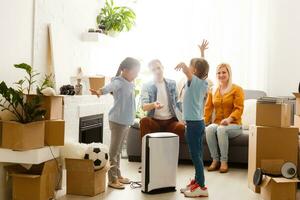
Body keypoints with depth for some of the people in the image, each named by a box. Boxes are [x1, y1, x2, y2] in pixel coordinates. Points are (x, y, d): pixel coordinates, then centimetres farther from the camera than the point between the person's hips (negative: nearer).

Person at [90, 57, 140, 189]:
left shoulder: (130, 83, 11)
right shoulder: (118, 82, -16)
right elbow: (110, 87, -39)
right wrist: (101, 91, -58)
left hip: (126, 121, 9)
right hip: (118, 121, -9)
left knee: (118, 150, 18)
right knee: (114, 151, -2)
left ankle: (118, 175, 28)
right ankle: (112, 180, 3)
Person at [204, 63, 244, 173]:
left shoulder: (237, 89, -1)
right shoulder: (213, 91, 13)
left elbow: (239, 108, -11)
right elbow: (208, 108, 8)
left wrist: (229, 119, -29)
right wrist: (204, 121, -10)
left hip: (234, 125, -3)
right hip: (217, 123, 3)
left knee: (221, 129, -36)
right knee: (209, 129, -31)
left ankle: (224, 161, -26)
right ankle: (215, 160, -20)